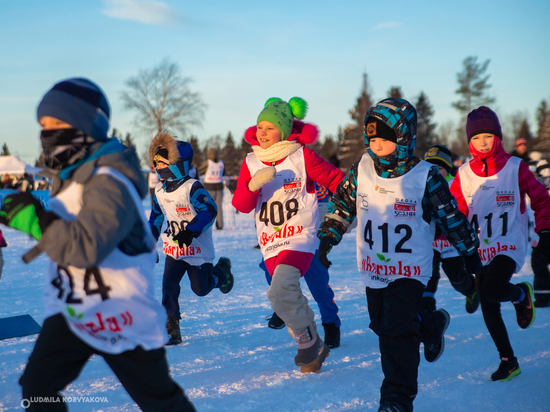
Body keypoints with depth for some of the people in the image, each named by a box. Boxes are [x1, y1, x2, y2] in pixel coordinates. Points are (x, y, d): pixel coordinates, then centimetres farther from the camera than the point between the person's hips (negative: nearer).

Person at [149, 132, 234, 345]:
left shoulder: (192, 188, -17)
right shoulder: (160, 190, 6)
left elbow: (209, 211, -24)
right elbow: (156, 217, 20)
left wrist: (191, 230, -32)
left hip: (197, 248, -5)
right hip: (173, 249, 5)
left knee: (200, 288, 3)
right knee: (168, 286, -9)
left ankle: (221, 271, 35)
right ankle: (171, 328, 0)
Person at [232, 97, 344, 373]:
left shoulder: (302, 156, -7)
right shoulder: (251, 162, 5)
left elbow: (337, 181, -2)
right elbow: (241, 205, -2)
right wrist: (254, 184, -20)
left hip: (299, 238, -6)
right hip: (270, 242, 6)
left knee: (280, 293, -24)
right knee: (288, 296, 13)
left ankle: (309, 343, 0)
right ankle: (315, 349, 33)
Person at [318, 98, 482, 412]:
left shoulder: (425, 177, -13)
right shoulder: (362, 169, -3)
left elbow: (451, 215, -3)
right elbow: (343, 204, 11)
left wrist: (470, 252, 4)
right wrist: (328, 237, 7)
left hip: (410, 269, -5)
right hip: (373, 267, 5)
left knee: (398, 330, -13)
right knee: (382, 324, 15)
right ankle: (432, 325, 43)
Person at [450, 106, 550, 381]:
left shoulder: (516, 168, -4)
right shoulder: (464, 174, 3)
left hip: (509, 245, -4)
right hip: (481, 250, 4)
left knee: (493, 290, -27)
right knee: (488, 308, 5)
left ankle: (522, 294, 9)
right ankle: (508, 361, 22)